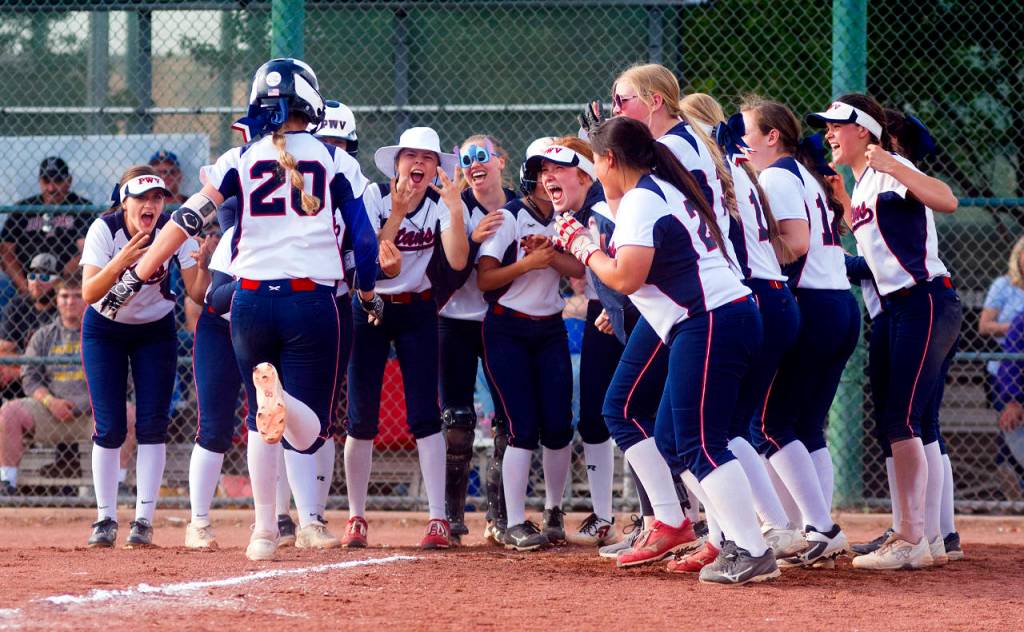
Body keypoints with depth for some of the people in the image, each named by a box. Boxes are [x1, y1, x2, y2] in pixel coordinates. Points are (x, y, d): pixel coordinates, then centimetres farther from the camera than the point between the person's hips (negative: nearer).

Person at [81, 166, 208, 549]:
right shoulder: (104, 230, -23)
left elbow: (197, 294, -21)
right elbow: (89, 293, -32)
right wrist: (120, 262, -47)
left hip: (156, 330, 1)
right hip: (105, 330, -1)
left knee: (152, 424, -7)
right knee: (110, 426, -6)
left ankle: (144, 520, -3)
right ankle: (105, 519, 3)